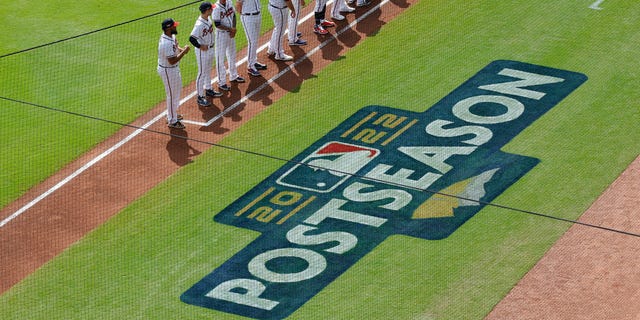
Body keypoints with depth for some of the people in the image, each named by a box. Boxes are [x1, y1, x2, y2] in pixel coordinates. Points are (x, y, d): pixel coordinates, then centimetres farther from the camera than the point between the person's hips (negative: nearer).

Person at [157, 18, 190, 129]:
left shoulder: (171, 36, -2)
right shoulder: (166, 43, -32)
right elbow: (172, 61, -31)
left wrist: (180, 49, -2)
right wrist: (184, 52, -23)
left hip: (174, 69, 10)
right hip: (168, 71, -10)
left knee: (177, 91, 25)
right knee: (172, 94, 4)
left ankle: (172, 114, 43)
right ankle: (172, 121, 18)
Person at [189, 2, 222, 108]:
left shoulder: (208, 19, 0)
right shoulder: (199, 24, -30)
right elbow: (192, 38, -33)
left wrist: (210, 44, 14)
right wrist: (200, 46, -23)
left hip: (210, 49, 9)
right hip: (202, 51, -9)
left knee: (208, 71, 24)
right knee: (202, 73, 2)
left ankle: (208, 90, 42)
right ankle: (200, 97, 12)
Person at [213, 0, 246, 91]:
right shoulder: (216, 8, -21)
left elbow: (234, 16, 7)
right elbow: (217, 25, -21)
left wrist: (233, 30, -5)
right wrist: (231, 29, -20)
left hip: (231, 33, 7)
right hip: (221, 34, -7)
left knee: (232, 55, 21)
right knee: (220, 58, 1)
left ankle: (233, 76, 40)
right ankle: (221, 82, 10)